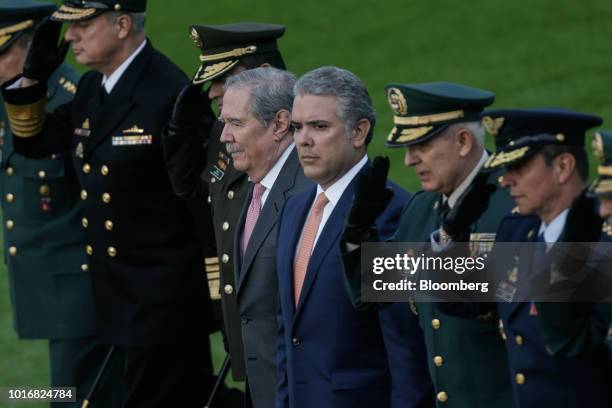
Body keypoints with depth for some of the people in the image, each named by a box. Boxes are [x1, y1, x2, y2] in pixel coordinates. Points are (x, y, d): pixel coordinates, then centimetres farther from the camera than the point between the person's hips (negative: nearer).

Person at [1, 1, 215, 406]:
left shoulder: (169, 93, -18)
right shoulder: (91, 89, 8)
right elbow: (33, 141, 21)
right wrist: (32, 78, 4)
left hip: (163, 296, -8)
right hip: (121, 293, 8)